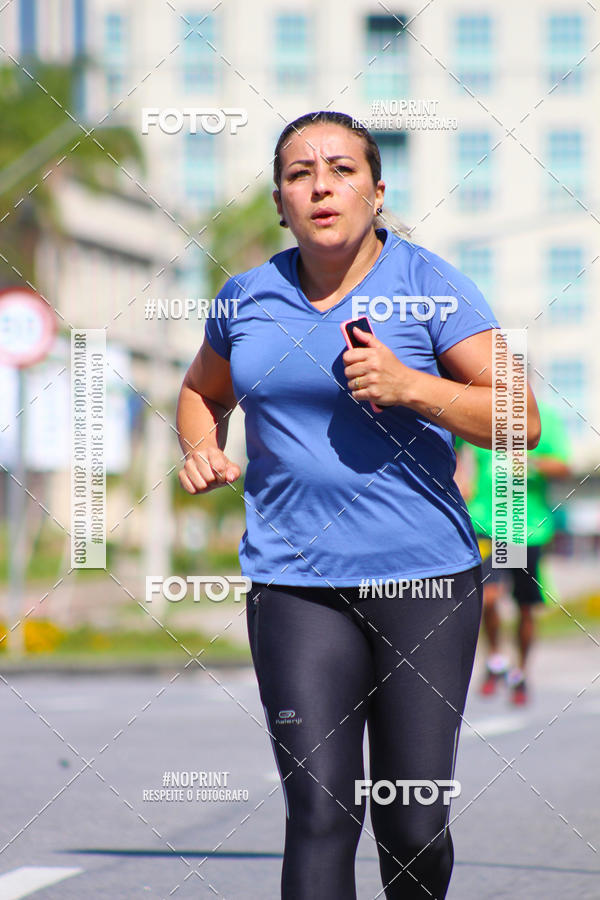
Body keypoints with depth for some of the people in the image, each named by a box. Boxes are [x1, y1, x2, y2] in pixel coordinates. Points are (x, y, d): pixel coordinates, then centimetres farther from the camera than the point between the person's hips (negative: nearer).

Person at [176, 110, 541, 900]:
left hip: (424, 574, -1)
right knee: (318, 814, -11)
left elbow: (521, 421, -6)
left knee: (413, 827, 3)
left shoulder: (430, 286, -2)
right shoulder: (249, 298, 7)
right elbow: (203, 392, 27)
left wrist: (411, 387, -20)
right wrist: (203, 452, 5)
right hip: (295, 581, 1)